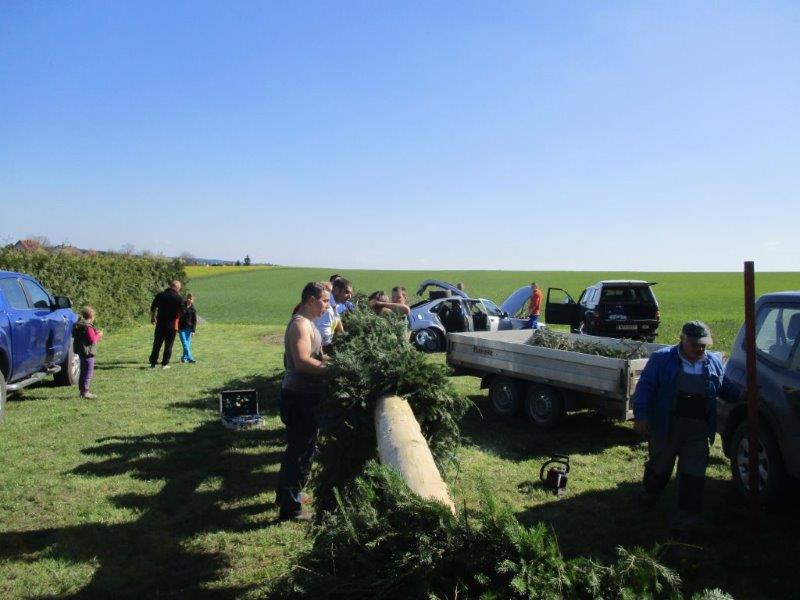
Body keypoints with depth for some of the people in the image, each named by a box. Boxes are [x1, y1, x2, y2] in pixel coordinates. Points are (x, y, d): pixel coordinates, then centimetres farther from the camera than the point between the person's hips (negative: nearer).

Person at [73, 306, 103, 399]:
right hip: (88, 352, -10)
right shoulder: (88, 327, -20)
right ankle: (85, 391, -4)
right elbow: (93, 340, -22)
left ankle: (82, 389, 26)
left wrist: (95, 333, 14)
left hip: (81, 351, 10)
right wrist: (98, 335, -3)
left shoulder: (78, 325, 10)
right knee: (89, 372, -4)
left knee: (83, 371, 19)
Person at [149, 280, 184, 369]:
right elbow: (182, 312, -7)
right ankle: (165, 364, 7)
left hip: (160, 324, 3)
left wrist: (152, 318, 23)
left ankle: (153, 363, 15)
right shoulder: (179, 298, -8)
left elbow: (152, 308, 8)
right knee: (168, 345, 6)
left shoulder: (160, 295, 2)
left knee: (156, 345, 12)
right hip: (172, 325, -3)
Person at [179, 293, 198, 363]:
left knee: (188, 344, 4)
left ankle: (184, 357, 17)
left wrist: (194, 330, -4)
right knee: (185, 344, -10)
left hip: (189, 329, 2)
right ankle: (189, 358, -16)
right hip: (181, 328, -2)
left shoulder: (193, 309, 2)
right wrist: (176, 327, 0)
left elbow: (194, 320, 3)